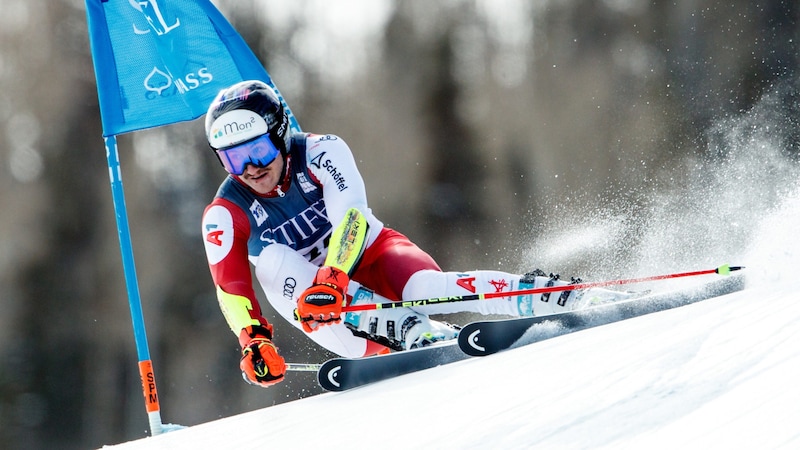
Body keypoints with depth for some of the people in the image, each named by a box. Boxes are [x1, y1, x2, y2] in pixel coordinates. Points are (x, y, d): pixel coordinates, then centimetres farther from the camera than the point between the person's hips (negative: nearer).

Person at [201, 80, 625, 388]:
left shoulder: (319, 152, -15)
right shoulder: (224, 216, -10)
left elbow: (351, 216, -29)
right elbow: (230, 286, -17)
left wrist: (333, 275, -46)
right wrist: (252, 337, -36)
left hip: (371, 254, -2)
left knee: (425, 289, -35)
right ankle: (410, 332, -42)